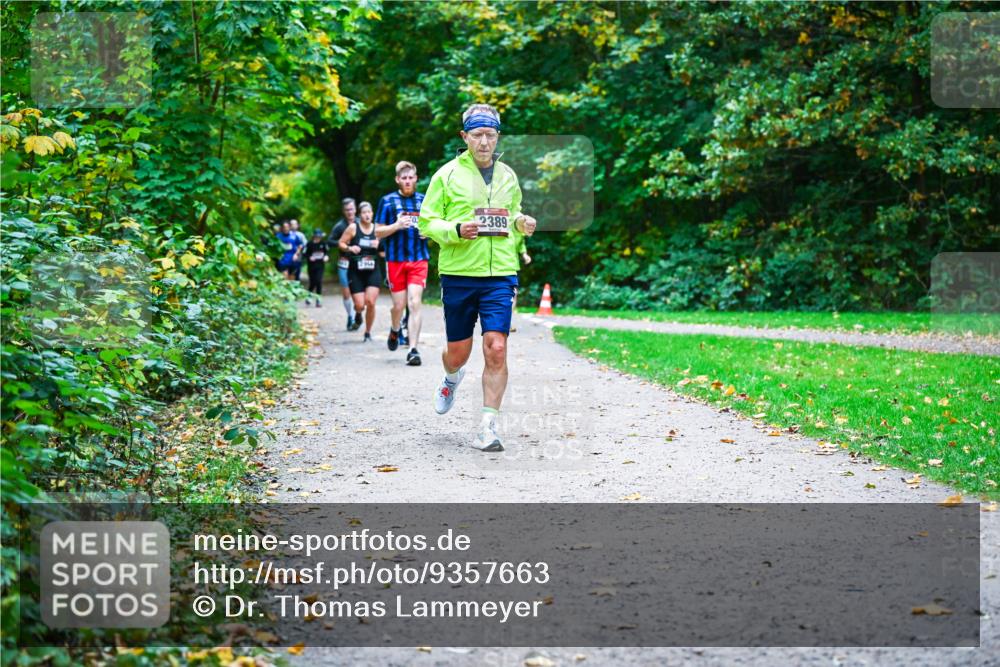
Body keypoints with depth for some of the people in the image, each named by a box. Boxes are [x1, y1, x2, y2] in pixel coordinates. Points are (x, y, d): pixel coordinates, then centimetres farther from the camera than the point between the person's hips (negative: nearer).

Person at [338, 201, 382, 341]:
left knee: (370, 302, -14)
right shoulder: (353, 228, -2)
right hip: (356, 272, -1)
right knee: (359, 305, -5)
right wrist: (349, 248, -15)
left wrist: (379, 245, -10)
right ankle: (358, 314, 36)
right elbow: (341, 243, 5)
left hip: (373, 272, 1)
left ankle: (368, 332, 6)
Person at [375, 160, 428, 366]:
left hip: (419, 259, 1)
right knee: (399, 305, 5)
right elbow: (378, 232, 3)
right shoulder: (387, 201, 4)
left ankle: (413, 349, -10)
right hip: (395, 259, -1)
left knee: (414, 303, -10)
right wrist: (396, 226, -14)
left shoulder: (424, 201, 10)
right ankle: (395, 330, 38)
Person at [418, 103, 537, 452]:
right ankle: (452, 379, 46)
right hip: (458, 275, -1)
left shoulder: (508, 175, 12)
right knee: (458, 352, 8)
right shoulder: (447, 174, 0)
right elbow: (426, 221, 0)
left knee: (496, 349, -11)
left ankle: (488, 426, -4)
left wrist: (522, 223, 4)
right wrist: (456, 230, -19)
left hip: (500, 275, 2)